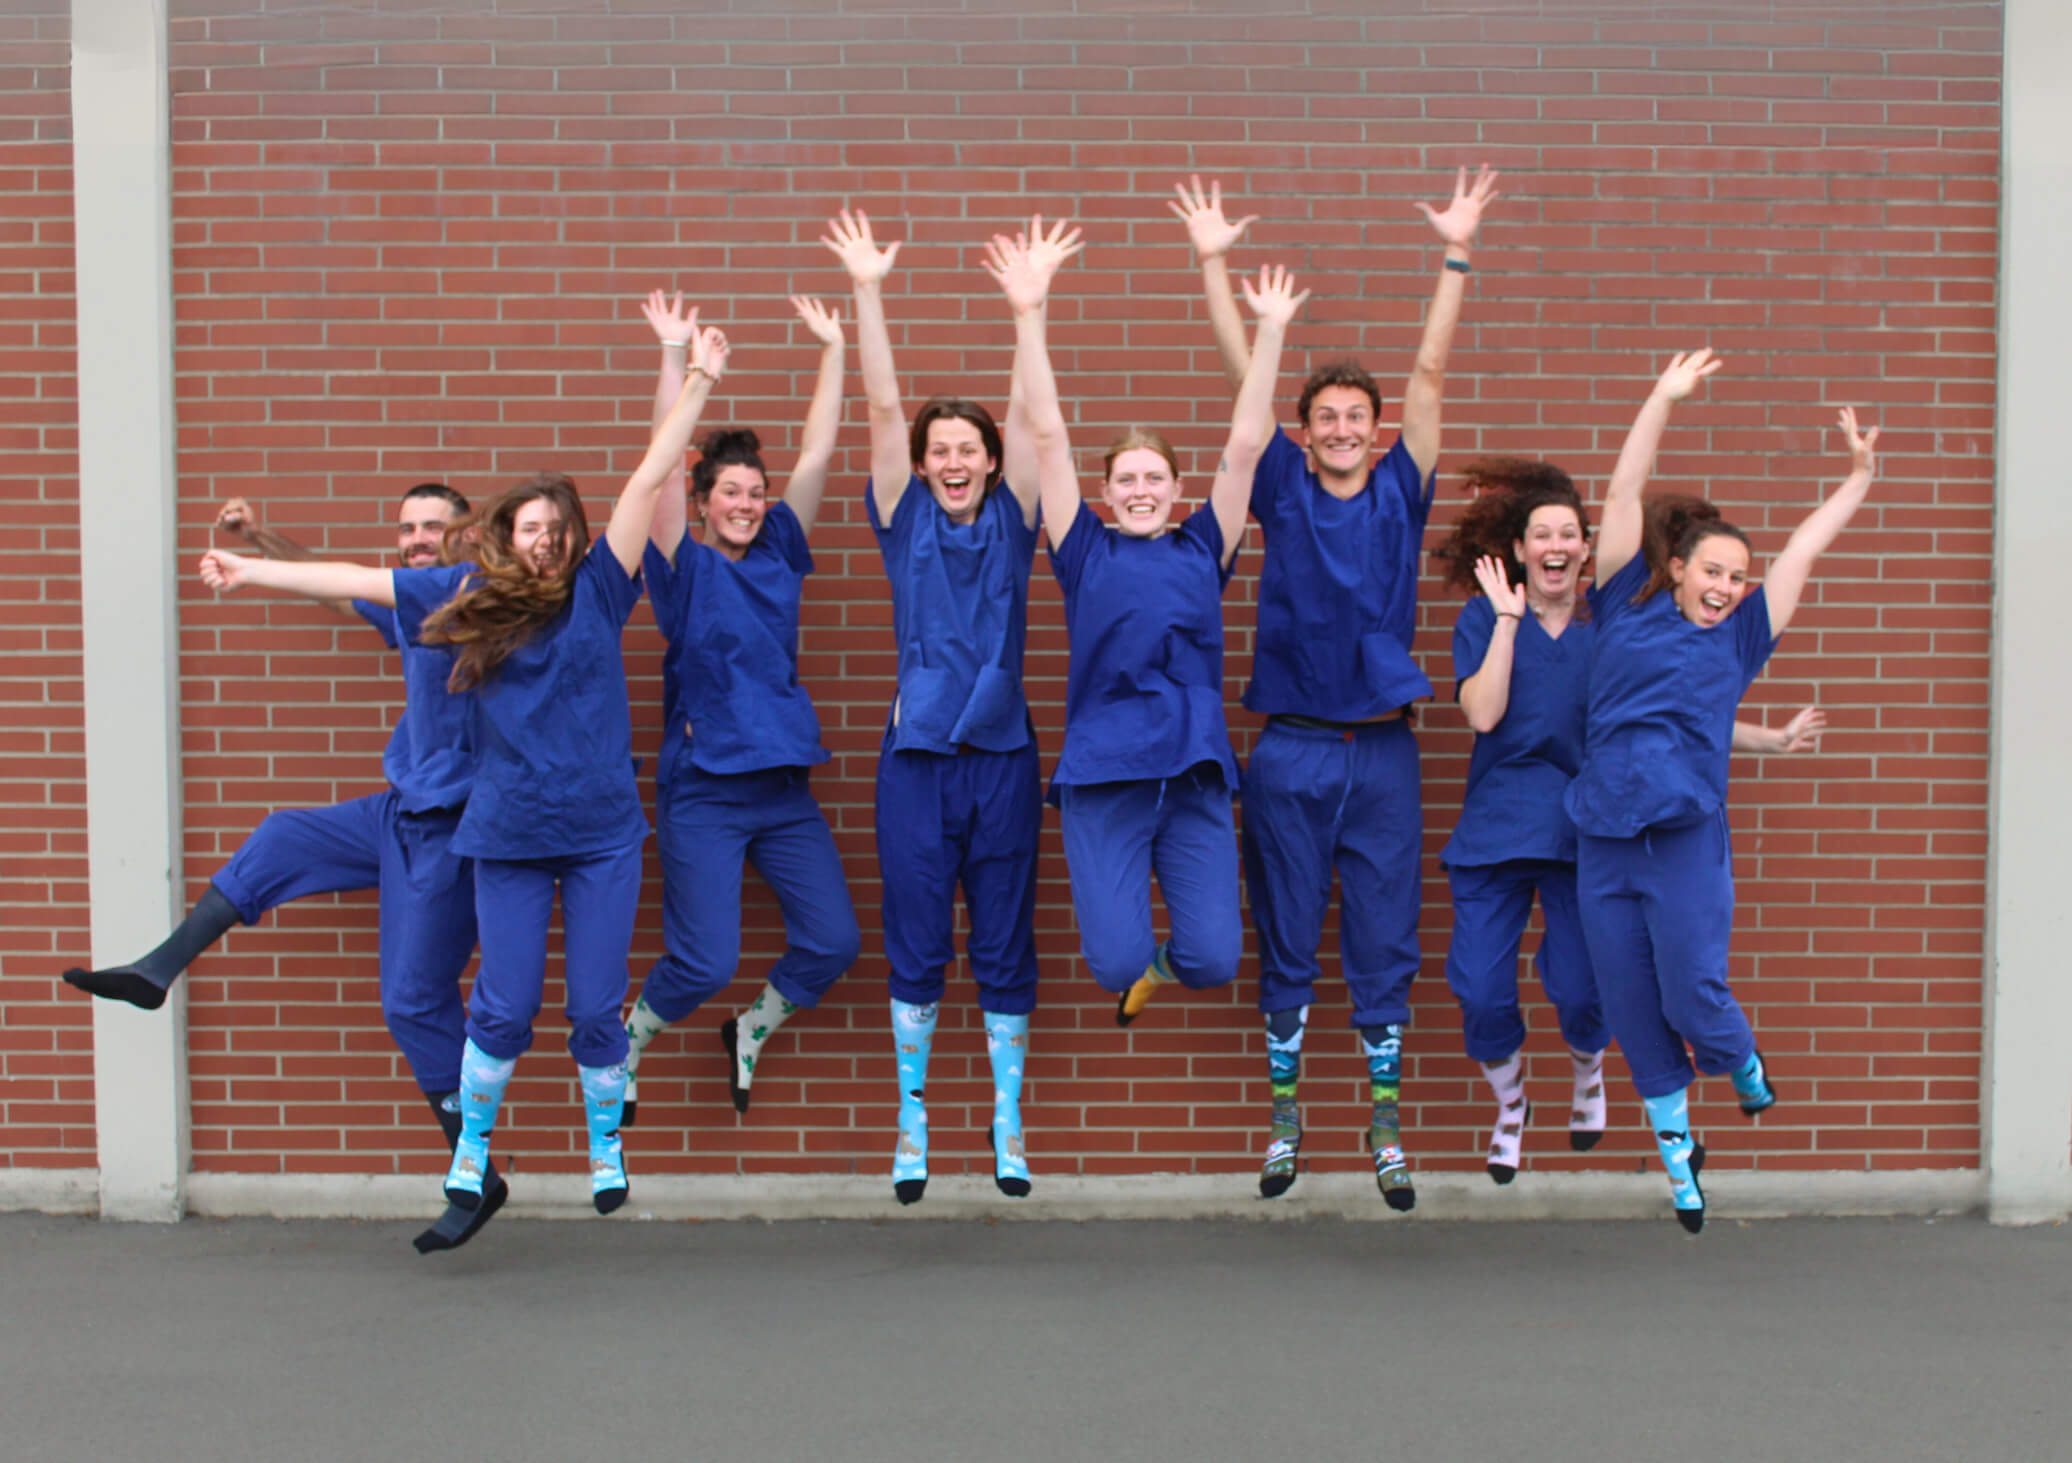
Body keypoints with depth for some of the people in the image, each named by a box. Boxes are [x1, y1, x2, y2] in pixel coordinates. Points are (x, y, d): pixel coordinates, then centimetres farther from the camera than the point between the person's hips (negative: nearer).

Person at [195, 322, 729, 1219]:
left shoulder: (596, 590, 0)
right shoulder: (467, 596, 4)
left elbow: (650, 479, -5)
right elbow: (359, 581, 9)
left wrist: (698, 383, -7)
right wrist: (253, 572, 12)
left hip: (602, 833, 0)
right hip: (507, 833, 0)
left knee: (597, 1006, 5)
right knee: (504, 1006, 3)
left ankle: (605, 1144, 27)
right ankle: (472, 1143, 25)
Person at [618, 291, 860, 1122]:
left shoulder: (778, 558, 8)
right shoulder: (683, 570, -2)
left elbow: (816, 454, 5)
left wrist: (831, 349, 1)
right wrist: (674, 357, -21)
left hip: (784, 788, 5)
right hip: (703, 791, -5)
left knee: (833, 942, 1)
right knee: (705, 962, -7)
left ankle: (750, 1032, 27)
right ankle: (622, 1046, 22)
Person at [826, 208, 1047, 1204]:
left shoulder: (1011, 522, 6)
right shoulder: (904, 520, 4)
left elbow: (1027, 414, -3)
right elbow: (882, 409, -3)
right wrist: (869, 293, -10)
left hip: (1003, 755, 1)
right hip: (917, 755, 0)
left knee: (1005, 947, 7)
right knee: (916, 948, 5)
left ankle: (1008, 1123, 18)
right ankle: (912, 1122, 17)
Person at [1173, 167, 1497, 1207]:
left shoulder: (1399, 493, 7)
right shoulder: (1282, 493, 5)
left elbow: (1430, 373, 2)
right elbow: (1242, 378, 0)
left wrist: (1456, 255, -3)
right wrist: (1213, 263, -5)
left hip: (1382, 750, 1)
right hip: (1291, 750, -1)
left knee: (1385, 946, 6)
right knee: (1287, 946, 7)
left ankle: (1387, 1127, 16)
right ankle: (1284, 1117, 19)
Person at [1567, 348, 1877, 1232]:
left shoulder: (1739, 637, 11)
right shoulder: (1628, 609, 9)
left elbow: (1805, 547, 16)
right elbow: (1623, 498, 4)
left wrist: (1860, 475, 19)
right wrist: (1664, 399, 0)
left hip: (1688, 841, 0)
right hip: (1603, 841, 0)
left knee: (1694, 1000, -3)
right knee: (1633, 1019, 8)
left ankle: (1748, 1069, 32)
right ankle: (1677, 1153, 27)